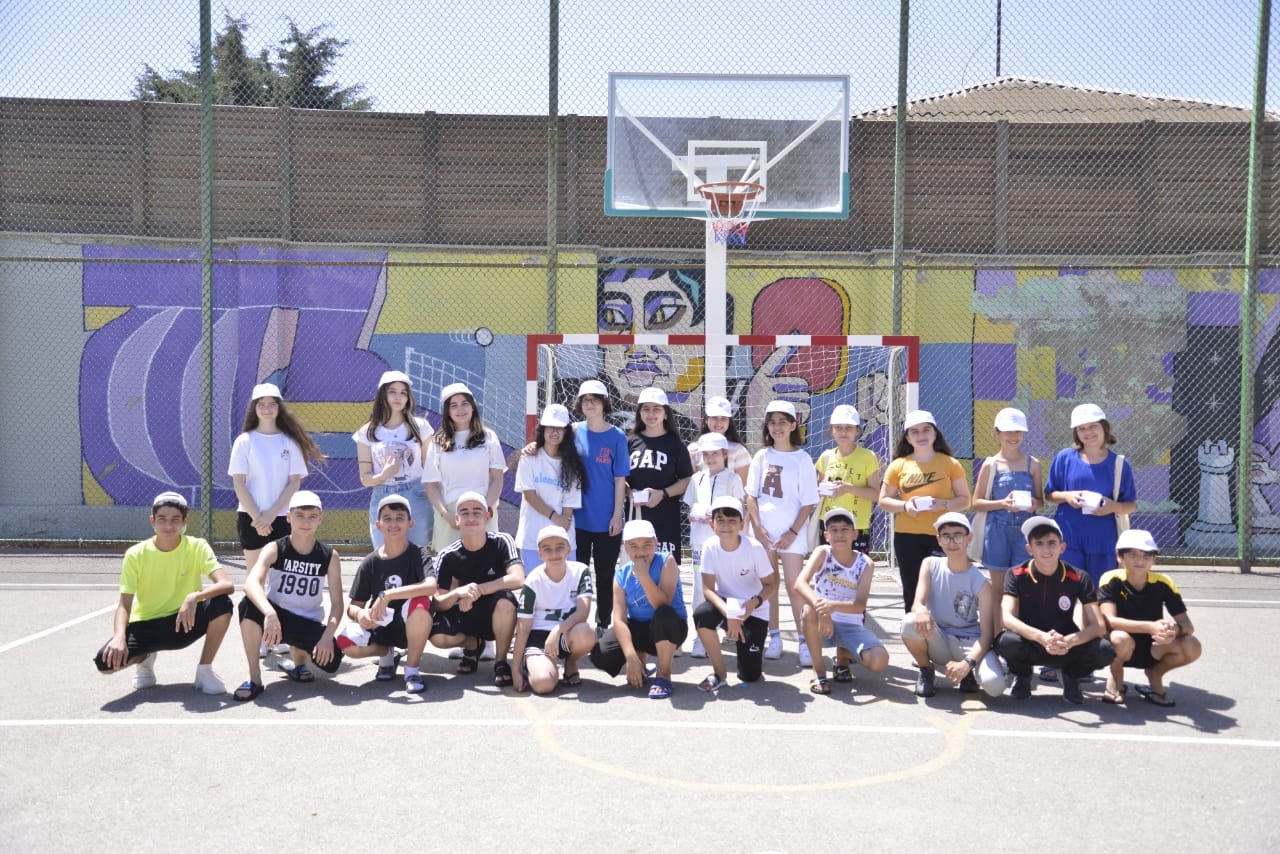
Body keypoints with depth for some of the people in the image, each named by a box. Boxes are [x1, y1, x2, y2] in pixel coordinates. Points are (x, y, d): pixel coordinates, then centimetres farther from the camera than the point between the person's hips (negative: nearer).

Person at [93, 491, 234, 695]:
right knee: (106, 660, -26)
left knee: (222, 604, -31)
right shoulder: (136, 554, -11)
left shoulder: (197, 547, -12)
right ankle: (145, 658, 12)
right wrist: (119, 638, -35)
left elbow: (227, 585, -24)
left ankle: (204, 670, -9)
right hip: (146, 625, 1)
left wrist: (194, 597, -43)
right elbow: (124, 605, -15)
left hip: (184, 622, 0)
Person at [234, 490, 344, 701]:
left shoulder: (329, 556, -6)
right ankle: (254, 679, -23)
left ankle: (298, 658, 12)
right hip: (275, 617, -1)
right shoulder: (275, 549, -12)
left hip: (309, 624, 1)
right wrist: (269, 613, -51)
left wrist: (328, 635, -26)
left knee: (331, 659, -28)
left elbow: (337, 603, -7)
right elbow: (251, 583, -32)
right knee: (249, 604, -35)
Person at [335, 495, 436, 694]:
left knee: (420, 603, -36)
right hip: (379, 626, 3)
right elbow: (352, 606, 1)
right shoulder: (370, 562, -2)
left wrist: (387, 595, -35)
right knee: (346, 642, -27)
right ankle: (386, 654, 8)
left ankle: (412, 669, -15)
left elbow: (431, 586, -31)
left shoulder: (418, 554, -11)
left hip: (410, 626, -3)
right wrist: (359, 614, -24)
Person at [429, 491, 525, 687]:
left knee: (505, 598, -36)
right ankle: (472, 644, 10)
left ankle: (501, 662, -14)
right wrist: (457, 593, -35)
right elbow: (439, 604, -12)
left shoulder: (502, 542, -14)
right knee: (438, 636, -28)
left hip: (498, 617, -2)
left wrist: (476, 591, -31)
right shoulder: (447, 557, -10)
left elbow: (518, 580, -29)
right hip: (466, 617, 2)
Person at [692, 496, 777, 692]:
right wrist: (728, 613, -34)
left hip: (753, 610, -2)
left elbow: (771, 584, -10)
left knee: (750, 675, -10)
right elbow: (708, 589, -17)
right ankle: (719, 672, -13)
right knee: (701, 614, -34)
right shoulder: (710, 547, -16)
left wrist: (756, 602, -32)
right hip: (725, 604, 2)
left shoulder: (754, 548, -20)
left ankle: (754, 650, 28)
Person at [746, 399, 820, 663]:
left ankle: (804, 641, -1)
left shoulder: (802, 459, -2)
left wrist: (793, 533, -10)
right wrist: (758, 528, -5)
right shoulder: (761, 456, 6)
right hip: (763, 532, 3)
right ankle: (774, 638, 16)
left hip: (791, 533, -3)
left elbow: (808, 502, -3)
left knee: (794, 587, -6)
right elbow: (751, 496, 6)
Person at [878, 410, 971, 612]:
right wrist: (904, 505, -11)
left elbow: (964, 500, 5)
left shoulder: (950, 464, 3)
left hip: (941, 535, -1)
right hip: (907, 536, 1)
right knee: (912, 593, 6)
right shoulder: (899, 465, 5)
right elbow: (883, 501, 8)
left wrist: (944, 504, -15)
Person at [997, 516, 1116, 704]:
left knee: (1105, 650, -29)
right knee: (1007, 642, -36)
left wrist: (1069, 641, -37)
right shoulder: (1017, 575, -12)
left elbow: (1098, 626, -16)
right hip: (1029, 645, -1)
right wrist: (1042, 637, -42)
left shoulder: (1079, 578, -10)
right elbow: (1008, 618, -24)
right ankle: (1022, 675, 1)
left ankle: (1071, 676, 5)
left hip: (1066, 648, 1)